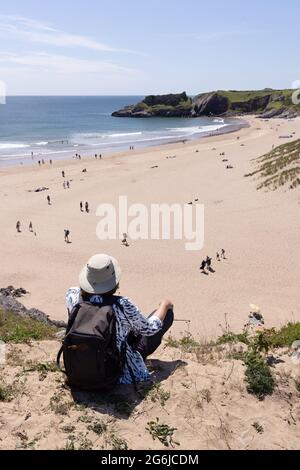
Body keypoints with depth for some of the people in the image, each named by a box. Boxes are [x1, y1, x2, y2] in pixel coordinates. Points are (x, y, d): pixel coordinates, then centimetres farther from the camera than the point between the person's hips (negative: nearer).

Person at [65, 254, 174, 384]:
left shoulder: (72, 296, -20)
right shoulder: (121, 305, -31)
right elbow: (149, 329, -11)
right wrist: (165, 305, 4)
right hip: (121, 373, -4)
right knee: (168, 313, 10)